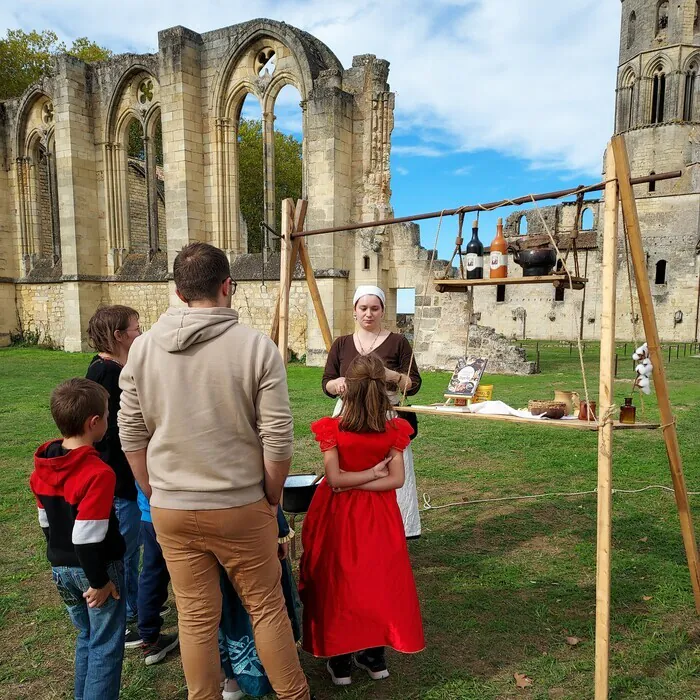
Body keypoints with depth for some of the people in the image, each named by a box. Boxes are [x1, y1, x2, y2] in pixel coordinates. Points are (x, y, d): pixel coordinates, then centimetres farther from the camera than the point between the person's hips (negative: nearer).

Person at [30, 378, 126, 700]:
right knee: (106, 648, 8)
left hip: (60, 568, 8)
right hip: (95, 569, -8)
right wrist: (99, 581, -15)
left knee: (86, 638, 24)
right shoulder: (98, 472, -26)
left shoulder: (42, 467, -1)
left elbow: (46, 521, 8)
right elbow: (87, 537, -26)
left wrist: (60, 559, 19)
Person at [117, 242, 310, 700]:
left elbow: (132, 436, 3)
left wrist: (155, 493, 15)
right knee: (267, 608, 15)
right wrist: (272, 499, 3)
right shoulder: (256, 346, -13)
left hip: (170, 510, 3)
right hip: (240, 508, -2)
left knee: (196, 617, 16)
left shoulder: (143, 347, -2)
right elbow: (278, 439, -12)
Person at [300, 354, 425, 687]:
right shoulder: (393, 431, -9)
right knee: (378, 579, 15)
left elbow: (334, 479, -18)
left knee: (338, 580, 13)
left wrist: (371, 471, -10)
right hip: (378, 515, 2)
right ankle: (375, 655, 28)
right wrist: (375, 475, -10)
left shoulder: (332, 429, -16)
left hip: (338, 514, -2)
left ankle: (340, 660, 25)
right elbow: (396, 479, -12)